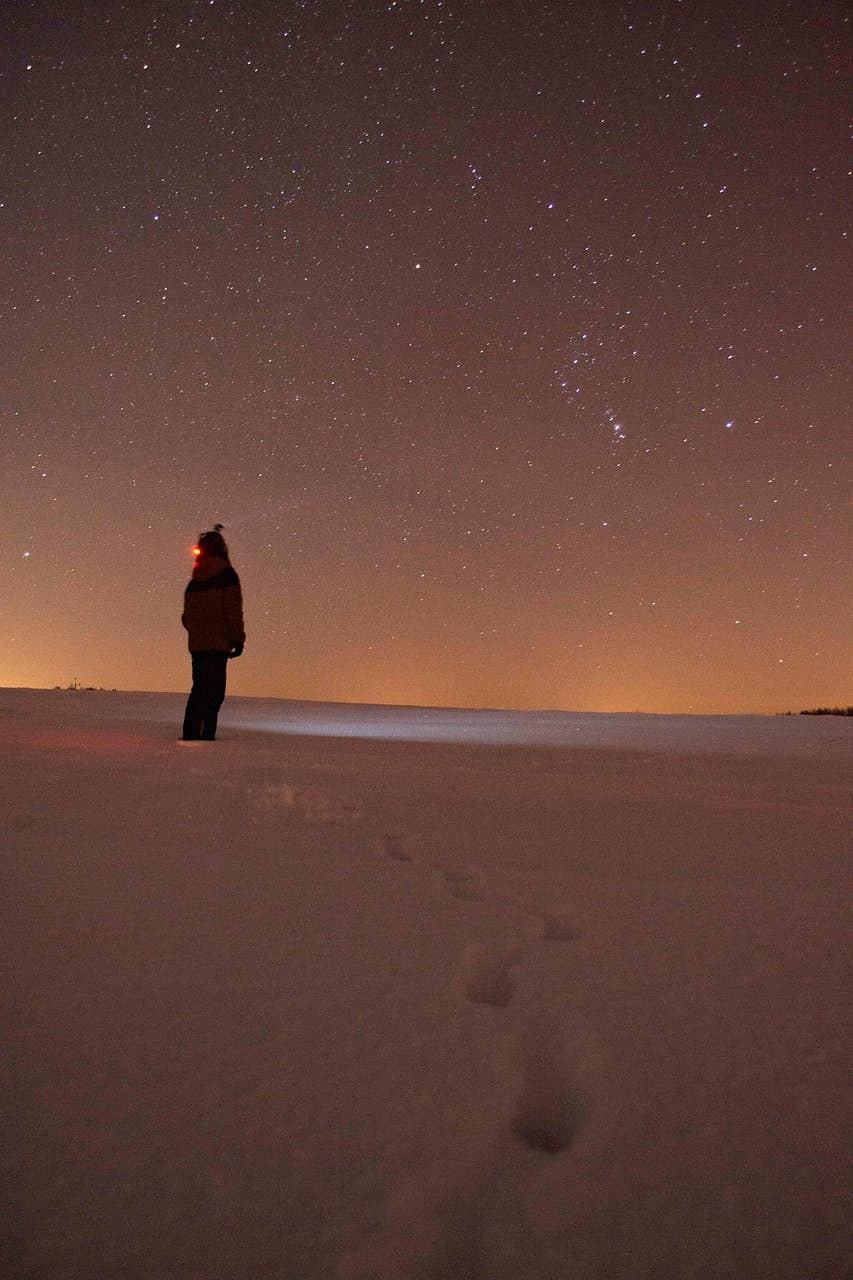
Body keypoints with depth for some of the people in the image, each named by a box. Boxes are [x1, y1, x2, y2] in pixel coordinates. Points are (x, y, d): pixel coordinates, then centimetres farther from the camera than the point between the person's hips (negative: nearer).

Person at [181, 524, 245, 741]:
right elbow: (233, 609, -11)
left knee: (200, 688, 15)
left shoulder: (195, 579, 15)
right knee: (213, 691, -7)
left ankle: (191, 734, 17)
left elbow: (186, 615, 19)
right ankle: (206, 735, -14)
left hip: (196, 644, 6)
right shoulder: (226, 573, -4)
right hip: (217, 643, -6)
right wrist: (238, 639, -7)